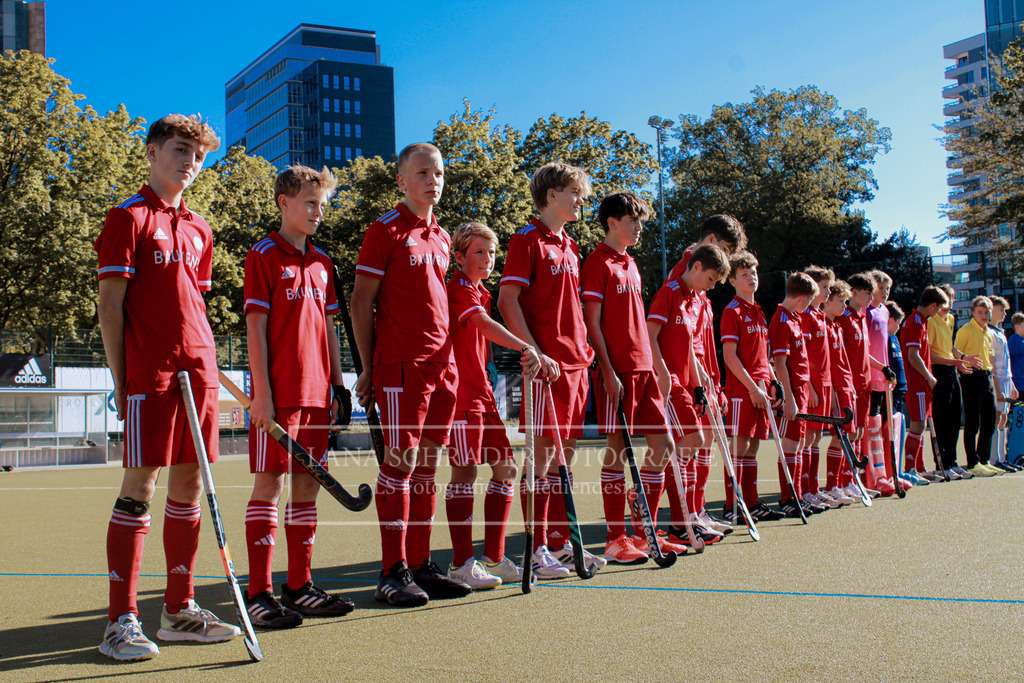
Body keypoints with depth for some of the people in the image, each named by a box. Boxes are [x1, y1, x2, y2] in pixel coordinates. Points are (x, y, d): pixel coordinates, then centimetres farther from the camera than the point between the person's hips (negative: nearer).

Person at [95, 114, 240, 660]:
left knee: (189, 486, 8)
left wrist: (209, 369, 14)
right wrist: (119, 379, -9)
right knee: (140, 486, -5)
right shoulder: (129, 218, -1)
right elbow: (110, 305, -5)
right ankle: (121, 621, 2)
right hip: (148, 374, -6)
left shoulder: (198, 228, 18)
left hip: (198, 371, 7)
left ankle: (180, 610, 18)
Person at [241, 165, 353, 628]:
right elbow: (255, 328, -9)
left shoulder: (322, 262, 16)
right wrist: (261, 394, -14)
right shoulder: (264, 256, -4)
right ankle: (259, 594, 1)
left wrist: (338, 385, 14)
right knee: (269, 483, -4)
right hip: (278, 394, -7)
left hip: (316, 393, 7)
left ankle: (300, 586, 18)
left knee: (308, 484, 9)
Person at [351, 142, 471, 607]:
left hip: (442, 363, 7)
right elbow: (361, 302, -5)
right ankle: (394, 572, 1)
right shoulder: (385, 231, -3)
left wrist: (449, 359, 16)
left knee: (427, 464, 9)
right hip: (401, 365, -7)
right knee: (400, 461, -6)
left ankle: (421, 566, 15)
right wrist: (368, 368, -8)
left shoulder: (441, 237, 18)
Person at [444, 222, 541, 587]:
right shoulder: (459, 288, -10)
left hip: (482, 392, 9)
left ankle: (493, 558, 15)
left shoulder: (480, 292, 19)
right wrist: (525, 348, -40)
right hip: (461, 392, -9)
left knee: (505, 467, 8)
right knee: (466, 470, -8)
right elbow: (485, 325, -28)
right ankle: (462, 563, -2)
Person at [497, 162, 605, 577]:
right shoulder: (527, 239, -6)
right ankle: (537, 550, 1)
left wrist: (584, 347, 14)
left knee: (565, 452, 11)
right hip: (546, 364, -8)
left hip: (576, 361, 8)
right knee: (542, 451, -6)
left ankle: (560, 543, 19)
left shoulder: (570, 246, 19)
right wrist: (535, 353, -18)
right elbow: (507, 301, -13)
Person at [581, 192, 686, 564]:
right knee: (618, 448, -5)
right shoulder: (598, 263, -6)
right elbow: (593, 323, -11)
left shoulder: (631, 264, 18)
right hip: (617, 370, -8)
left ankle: (642, 532, 15)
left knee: (662, 444, 6)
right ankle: (615, 539, 4)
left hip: (643, 366, 8)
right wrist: (608, 372, -16)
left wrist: (650, 363, 17)